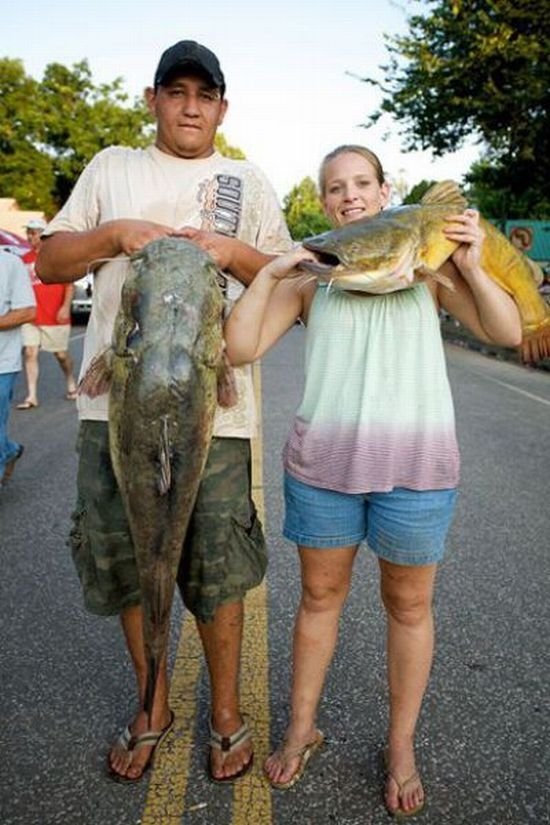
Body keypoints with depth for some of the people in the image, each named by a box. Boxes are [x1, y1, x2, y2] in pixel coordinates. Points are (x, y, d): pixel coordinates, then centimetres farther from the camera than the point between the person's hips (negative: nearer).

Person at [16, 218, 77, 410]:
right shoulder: (25, 259, 10)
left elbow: (70, 283, -4)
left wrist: (65, 306, -14)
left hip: (56, 317, -3)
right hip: (31, 317, 4)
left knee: (61, 353, 10)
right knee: (29, 353, -6)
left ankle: (71, 383, 36)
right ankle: (31, 396, -4)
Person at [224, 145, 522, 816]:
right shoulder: (308, 275, 6)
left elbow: (508, 333, 0)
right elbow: (239, 347, -2)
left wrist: (471, 268, -14)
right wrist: (269, 272, -10)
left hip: (414, 461, 0)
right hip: (323, 458, 1)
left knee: (409, 606, 12)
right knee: (319, 595, 15)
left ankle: (401, 748, 34)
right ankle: (301, 729, 36)